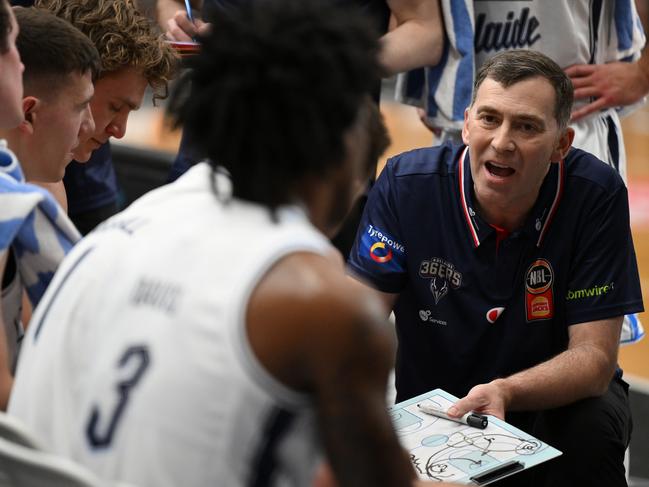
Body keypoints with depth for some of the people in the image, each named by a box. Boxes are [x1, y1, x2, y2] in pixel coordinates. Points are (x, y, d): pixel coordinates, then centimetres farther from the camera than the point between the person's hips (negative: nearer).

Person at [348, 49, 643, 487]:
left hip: (558, 400, -1)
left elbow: (593, 355, -20)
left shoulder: (596, 195, -20)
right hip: (435, 404, 2)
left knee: (592, 427, -35)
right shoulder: (407, 184, -16)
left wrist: (506, 393, -40)